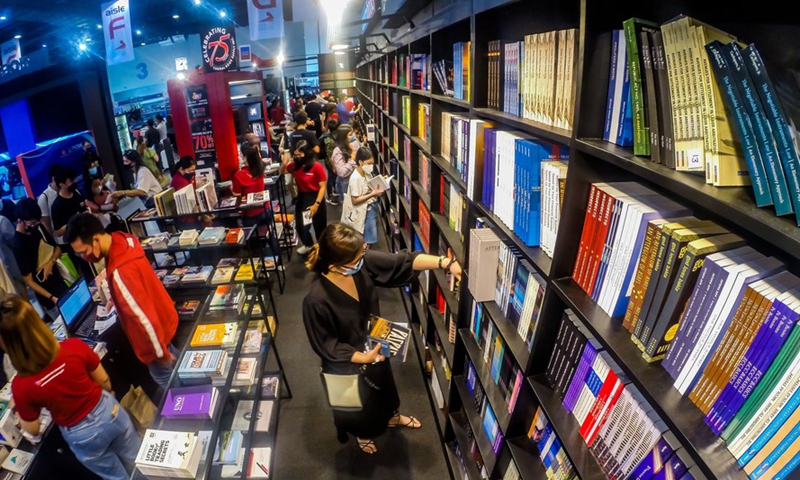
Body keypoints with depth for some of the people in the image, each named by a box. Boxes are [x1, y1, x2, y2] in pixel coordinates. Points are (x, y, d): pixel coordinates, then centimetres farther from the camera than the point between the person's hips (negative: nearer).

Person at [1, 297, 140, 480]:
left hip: (82, 436, -1)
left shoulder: (21, 386, -25)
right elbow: (104, 381, -6)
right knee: (140, 463, 28)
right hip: (110, 412, 1)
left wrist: (19, 410, 13)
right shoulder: (75, 346, -25)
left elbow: (33, 430, -6)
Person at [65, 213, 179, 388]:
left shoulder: (121, 273, -38)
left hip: (154, 331, -9)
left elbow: (145, 318, -32)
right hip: (162, 315, 9)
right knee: (175, 361, 31)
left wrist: (160, 352, -21)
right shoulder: (122, 240, -10)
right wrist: (117, 297, 11)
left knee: (165, 378, 16)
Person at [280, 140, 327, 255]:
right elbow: (282, 171, 15)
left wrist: (316, 204, -24)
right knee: (300, 226, 13)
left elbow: (322, 187, -19)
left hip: (315, 198, -5)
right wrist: (284, 163, -8)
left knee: (319, 227, 6)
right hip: (301, 198, 5)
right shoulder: (294, 165, -4)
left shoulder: (317, 167, -20)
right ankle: (308, 245, 40)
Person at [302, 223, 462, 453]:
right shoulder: (316, 300, -38)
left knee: (384, 384, 33)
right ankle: (362, 433, 62)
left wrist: (446, 263, -30)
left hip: (374, 346, 5)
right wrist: (362, 357, -30)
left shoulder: (362, 262, -26)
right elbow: (325, 344, -25)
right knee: (359, 404, 26)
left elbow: (403, 261, -23)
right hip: (347, 362, -4)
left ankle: (392, 416, 66)